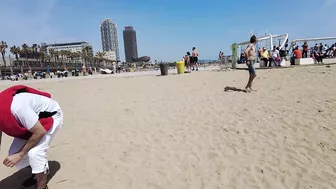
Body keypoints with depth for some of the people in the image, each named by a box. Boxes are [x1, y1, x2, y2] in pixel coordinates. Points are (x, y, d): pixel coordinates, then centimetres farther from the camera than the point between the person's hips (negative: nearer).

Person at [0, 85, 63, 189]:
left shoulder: (16, 108, -39)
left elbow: (40, 132, -30)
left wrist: (20, 154, -20)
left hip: (51, 115, -8)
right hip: (34, 118, 8)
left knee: (34, 153, -23)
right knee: (14, 153, 2)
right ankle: (40, 173, 25)